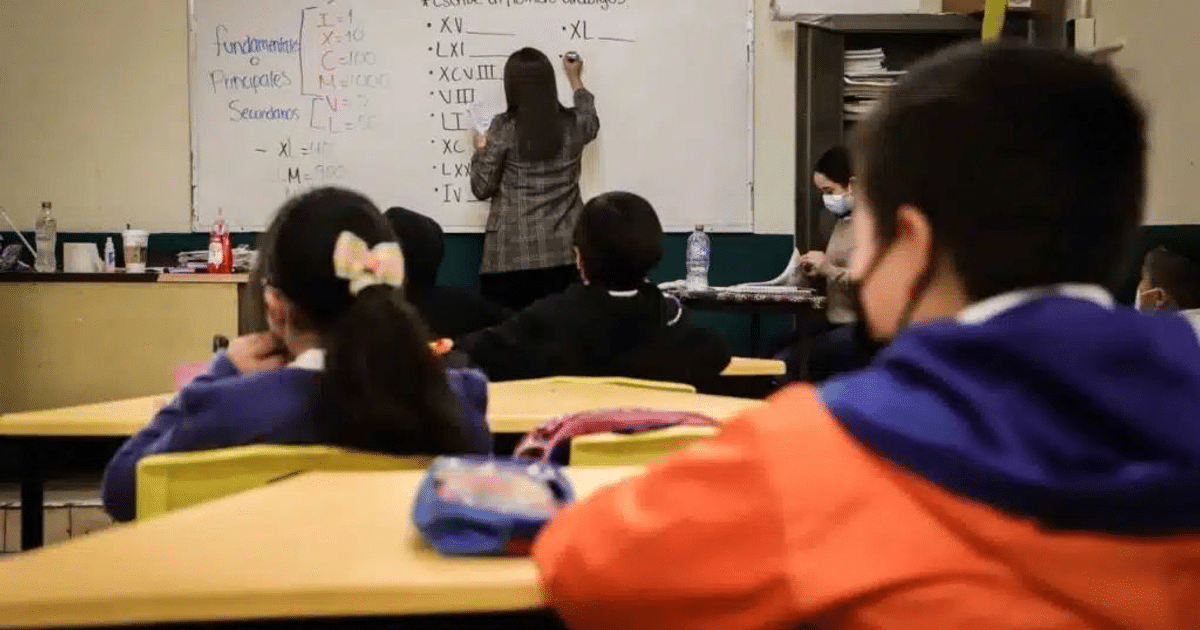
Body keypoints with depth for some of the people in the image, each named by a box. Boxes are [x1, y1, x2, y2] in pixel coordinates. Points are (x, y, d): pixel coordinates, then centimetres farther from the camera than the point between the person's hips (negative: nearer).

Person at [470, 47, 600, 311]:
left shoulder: (504, 128, -6)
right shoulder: (573, 124, 3)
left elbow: (482, 188, -1)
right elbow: (591, 122, 30)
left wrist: (481, 150, 17)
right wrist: (576, 80, 43)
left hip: (512, 255, -3)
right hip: (564, 253, 3)